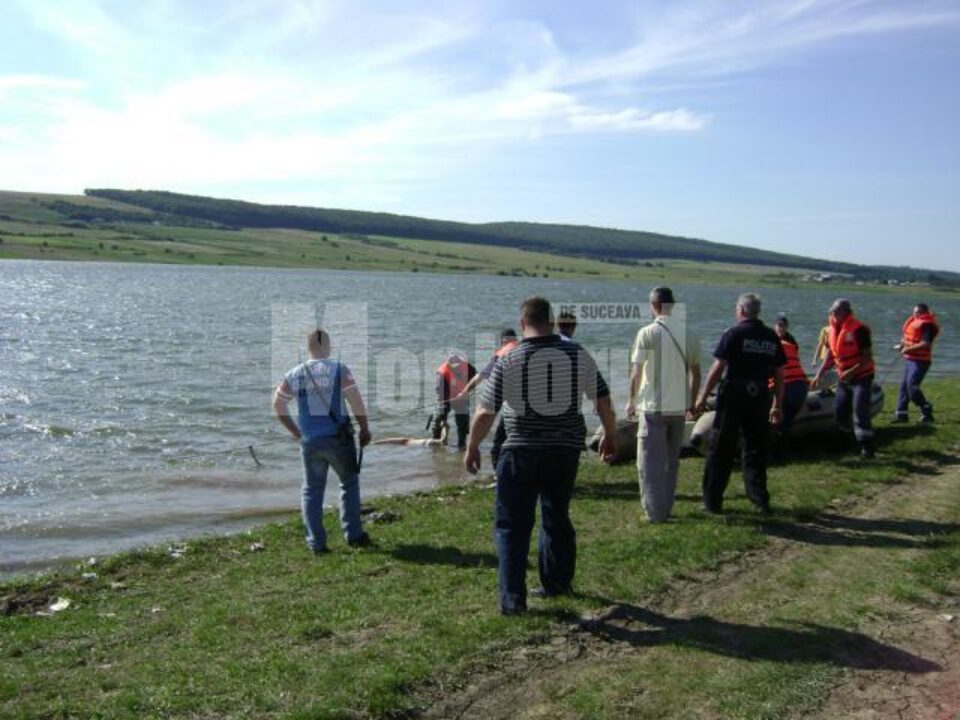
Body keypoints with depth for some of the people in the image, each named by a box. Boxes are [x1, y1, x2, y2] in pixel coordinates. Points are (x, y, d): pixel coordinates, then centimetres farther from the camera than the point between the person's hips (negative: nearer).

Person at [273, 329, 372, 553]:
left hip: (309, 441, 3)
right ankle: (353, 534, 16)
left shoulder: (294, 375, 4)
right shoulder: (339, 370, -7)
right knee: (349, 483, 15)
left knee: (311, 490, 12)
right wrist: (364, 428, 0)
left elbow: (278, 405, 9)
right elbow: (357, 402, -12)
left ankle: (316, 542, 12)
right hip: (338, 438, -2)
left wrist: (295, 431, 18)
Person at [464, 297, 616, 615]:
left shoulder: (508, 361, -9)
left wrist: (472, 448, 7)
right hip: (566, 449, 4)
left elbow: (485, 411, -6)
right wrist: (609, 436, 20)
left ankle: (513, 598, 4)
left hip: (522, 452, -4)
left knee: (512, 525, 5)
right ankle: (558, 583, 33)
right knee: (557, 518, 21)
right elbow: (603, 400, 5)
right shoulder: (578, 355, -1)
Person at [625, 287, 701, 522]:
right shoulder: (688, 334, 3)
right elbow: (695, 373, 9)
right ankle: (666, 508, 23)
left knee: (651, 462, 4)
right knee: (672, 461, 17)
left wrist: (631, 400, 2)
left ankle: (655, 512, 4)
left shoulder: (647, 333, -10)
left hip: (653, 406, -5)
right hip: (679, 407, 5)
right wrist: (691, 402, 20)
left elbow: (636, 371, -10)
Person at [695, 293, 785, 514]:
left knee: (720, 450, 2)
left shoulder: (733, 334, -7)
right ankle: (760, 499, 18)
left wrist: (702, 398, -5)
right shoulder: (772, 337, 8)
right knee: (756, 449, 15)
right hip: (760, 397, 5)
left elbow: (717, 369, -11)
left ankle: (712, 501, 6)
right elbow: (779, 375, 9)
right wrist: (777, 406, 16)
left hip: (733, 396, -4)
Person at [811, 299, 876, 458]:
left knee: (860, 411, -14)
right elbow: (830, 355, 14)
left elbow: (868, 357, -20)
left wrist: (852, 371, -31)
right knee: (839, 411, 12)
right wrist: (819, 375, 10)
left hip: (861, 377, -8)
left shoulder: (859, 329, -19)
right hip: (843, 378, 8)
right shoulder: (833, 330, 4)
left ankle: (866, 446, -8)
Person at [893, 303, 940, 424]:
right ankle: (901, 414, 14)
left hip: (920, 361, -9)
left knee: (912, 386, -15)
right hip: (909, 359, 9)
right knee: (904, 386, 9)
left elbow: (925, 344, -27)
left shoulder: (927, 325, -16)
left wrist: (908, 349, -22)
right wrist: (902, 345, 5)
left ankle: (926, 412, -1)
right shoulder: (914, 321, 12)